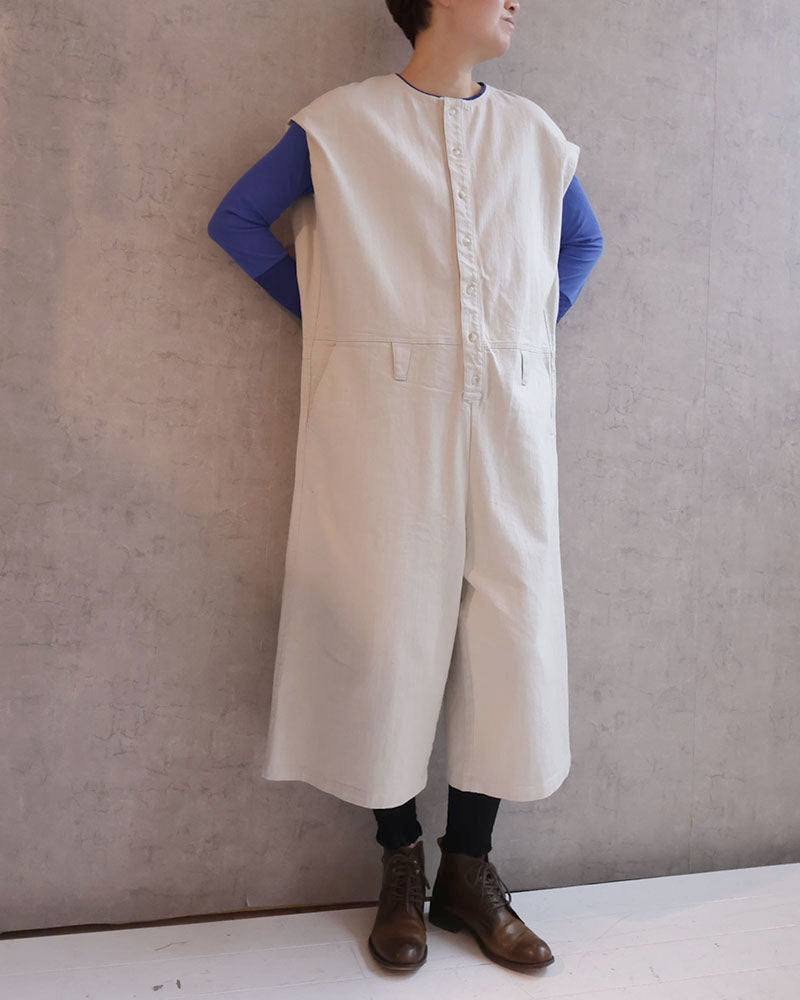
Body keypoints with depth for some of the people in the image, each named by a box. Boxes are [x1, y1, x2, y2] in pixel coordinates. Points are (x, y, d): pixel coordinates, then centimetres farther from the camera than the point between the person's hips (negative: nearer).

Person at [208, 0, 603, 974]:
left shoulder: (533, 133, 15)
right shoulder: (342, 123, 4)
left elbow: (583, 240, 28)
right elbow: (236, 219, 9)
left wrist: (534, 329, 13)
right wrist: (327, 312, 2)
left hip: (508, 416, 4)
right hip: (387, 414, -3)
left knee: (510, 630, 2)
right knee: (390, 629, -1)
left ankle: (469, 869, 19)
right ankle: (401, 866, 19)